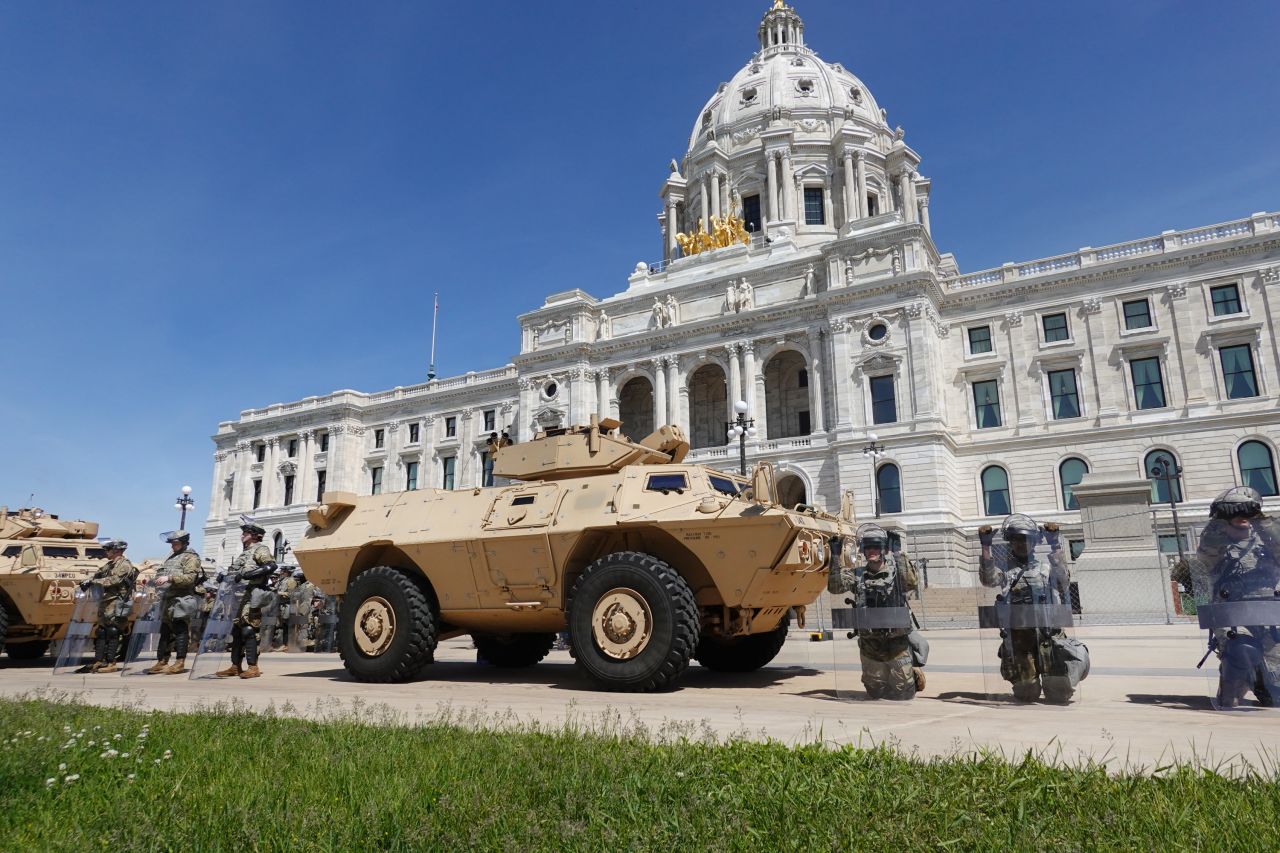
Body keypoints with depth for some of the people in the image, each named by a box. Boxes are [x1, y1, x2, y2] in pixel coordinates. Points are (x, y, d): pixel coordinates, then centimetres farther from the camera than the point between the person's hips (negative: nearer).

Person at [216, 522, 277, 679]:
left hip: (251, 594, -9)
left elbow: (272, 565, -21)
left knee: (248, 629, -12)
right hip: (238, 595, 9)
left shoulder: (260, 549, -4)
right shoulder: (244, 553, 24)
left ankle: (253, 667, -11)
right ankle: (235, 667, 16)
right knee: (236, 630, 10)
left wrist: (250, 574, -26)